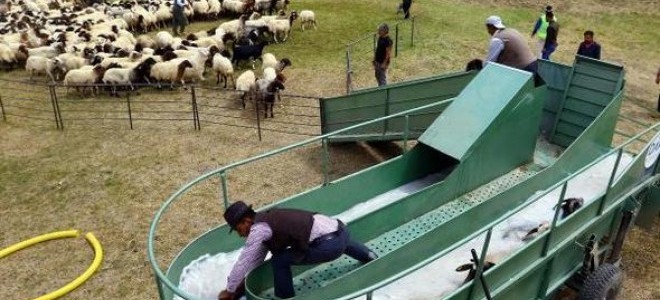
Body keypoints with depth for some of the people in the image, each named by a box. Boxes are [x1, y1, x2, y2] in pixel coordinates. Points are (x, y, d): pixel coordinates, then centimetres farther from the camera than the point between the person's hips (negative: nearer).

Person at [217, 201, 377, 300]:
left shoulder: (258, 229, -8)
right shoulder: (265, 220, 18)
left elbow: (243, 262, -3)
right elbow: (257, 255, 29)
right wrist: (244, 280, 31)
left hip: (329, 244, -9)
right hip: (339, 229, 9)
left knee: (280, 261, 0)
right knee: (342, 243, 44)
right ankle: (371, 258, 64)